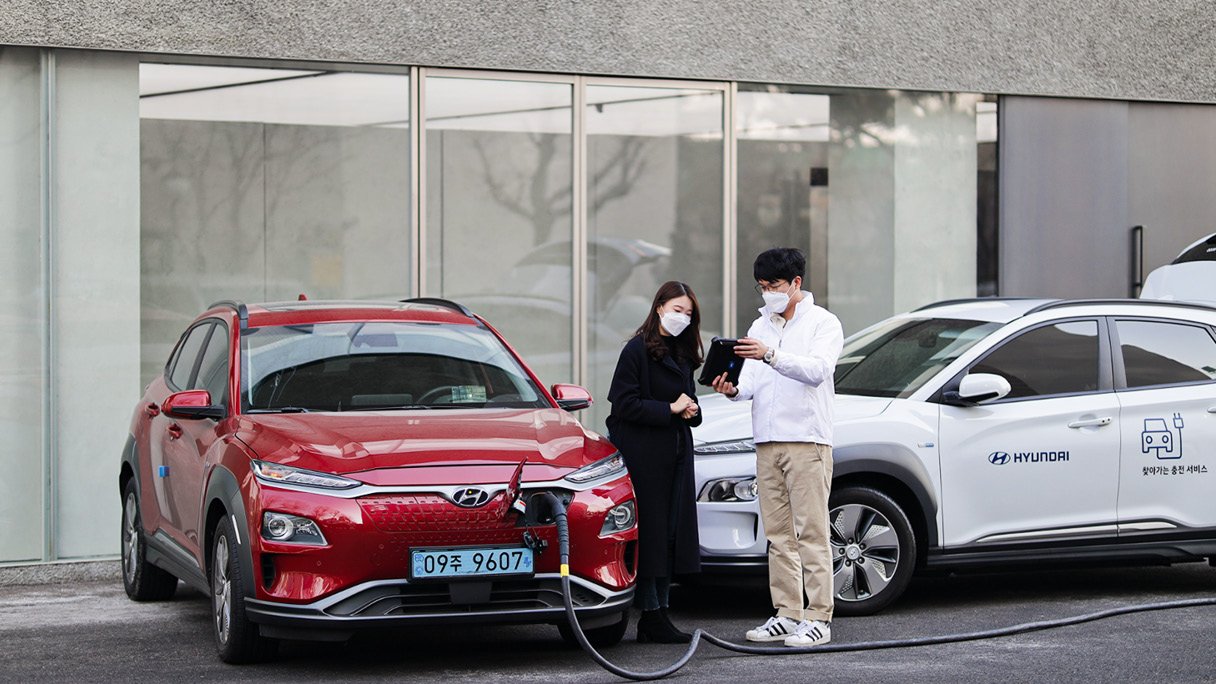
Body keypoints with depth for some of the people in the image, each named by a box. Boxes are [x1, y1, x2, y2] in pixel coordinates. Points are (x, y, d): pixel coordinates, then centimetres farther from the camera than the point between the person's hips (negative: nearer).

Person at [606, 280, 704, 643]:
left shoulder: (682, 354, 17)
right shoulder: (637, 350, -6)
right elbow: (625, 405, -12)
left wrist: (691, 410, 1)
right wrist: (670, 409, -14)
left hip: (675, 456, 8)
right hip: (643, 456, -8)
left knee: (671, 535, 5)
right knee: (648, 535, -7)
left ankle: (659, 612, 9)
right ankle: (650, 617, -5)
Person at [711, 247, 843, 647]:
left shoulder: (823, 323, -1)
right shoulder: (760, 327, 19)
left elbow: (817, 370, -19)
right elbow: (752, 380, 11)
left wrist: (771, 355, -32)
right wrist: (734, 388, -13)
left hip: (807, 439, -6)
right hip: (767, 442, 6)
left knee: (811, 532, -8)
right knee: (777, 535, 6)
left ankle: (818, 618, -9)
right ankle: (787, 614, 11)